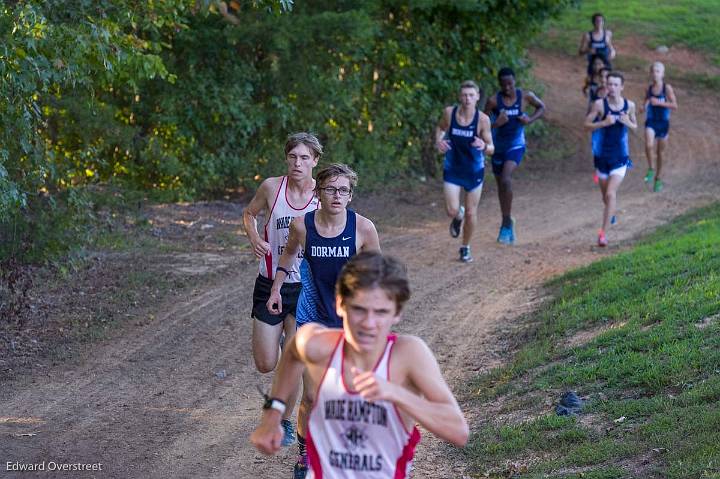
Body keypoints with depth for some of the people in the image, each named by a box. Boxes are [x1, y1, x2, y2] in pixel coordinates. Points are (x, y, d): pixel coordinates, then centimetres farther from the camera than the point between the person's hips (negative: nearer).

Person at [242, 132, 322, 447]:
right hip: (270, 285, 1)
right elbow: (249, 214, 13)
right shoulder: (272, 187, -6)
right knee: (265, 365, 3)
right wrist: (254, 239, -7)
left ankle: (285, 420, 19)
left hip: (305, 289, -1)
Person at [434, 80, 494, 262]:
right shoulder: (449, 112, -13)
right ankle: (458, 216, 30)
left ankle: (465, 248, 31)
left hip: (474, 170, -1)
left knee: (471, 213, 8)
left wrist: (484, 146, -36)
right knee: (452, 211, -10)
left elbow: (491, 149, -13)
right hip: (452, 169, 1)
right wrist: (438, 141, -11)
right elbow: (441, 128, 9)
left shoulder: (482, 119, -18)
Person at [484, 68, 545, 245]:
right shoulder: (493, 101, -12)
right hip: (498, 146, 2)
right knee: (501, 184, 13)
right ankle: (507, 223, 31)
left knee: (506, 179, -24)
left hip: (516, 145, -2)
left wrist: (530, 119, -9)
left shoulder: (525, 96, -9)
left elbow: (541, 107, 9)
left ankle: (506, 223, -16)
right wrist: (495, 124, -28)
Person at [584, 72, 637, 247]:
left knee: (611, 194, -14)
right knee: (606, 196, 13)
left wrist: (628, 123, -10)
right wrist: (604, 123, -22)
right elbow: (587, 125, -6)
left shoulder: (629, 106, -2)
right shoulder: (600, 104, -8)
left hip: (620, 157, -1)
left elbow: (635, 126, 13)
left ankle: (603, 232, -11)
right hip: (602, 156, 1)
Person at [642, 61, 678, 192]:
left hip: (663, 123, -1)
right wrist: (645, 105, -6)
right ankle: (650, 169, -4)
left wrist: (659, 103, -21)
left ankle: (658, 179, 26)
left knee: (660, 152, 10)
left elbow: (674, 105, -12)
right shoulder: (649, 88, 2)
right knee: (649, 145, -27)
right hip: (651, 122, 1)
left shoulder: (667, 88, -8)